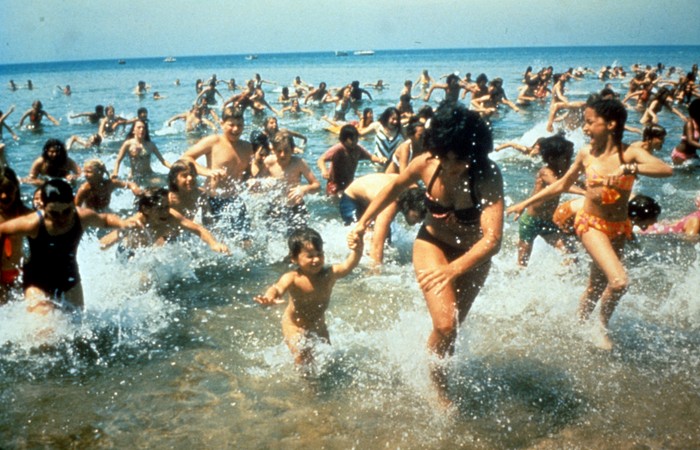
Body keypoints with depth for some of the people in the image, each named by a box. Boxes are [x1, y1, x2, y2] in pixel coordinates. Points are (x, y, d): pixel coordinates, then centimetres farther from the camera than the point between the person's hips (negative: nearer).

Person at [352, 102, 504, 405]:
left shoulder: (488, 176, -33)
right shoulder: (426, 164, -24)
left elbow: (492, 238, -43)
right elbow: (395, 187, -1)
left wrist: (454, 269, -57)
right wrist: (363, 221, -1)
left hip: (473, 254, 0)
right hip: (432, 244, 0)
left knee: (452, 326, 16)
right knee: (445, 326, -16)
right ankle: (439, 390, 10)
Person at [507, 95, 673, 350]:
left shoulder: (630, 154, -12)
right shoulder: (586, 154, -6)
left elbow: (666, 170, -30)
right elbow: (562, 185, 9)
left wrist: (628, 169, -43)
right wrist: (525, 203, 11)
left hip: (619, 228, 1)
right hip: (591, 224, -1)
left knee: (597, 286, 15)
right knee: (619, 281, -20)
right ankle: (602, 326, 7)